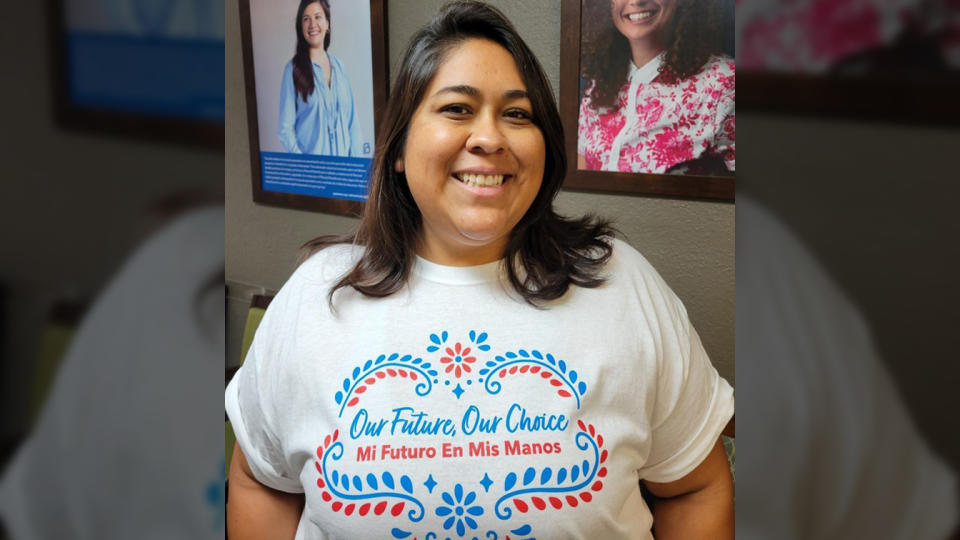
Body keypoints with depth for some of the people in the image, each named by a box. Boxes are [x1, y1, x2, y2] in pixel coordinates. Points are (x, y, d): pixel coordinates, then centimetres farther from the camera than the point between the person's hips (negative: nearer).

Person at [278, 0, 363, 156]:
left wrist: (357, 162, 1)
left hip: (343, 161, 4)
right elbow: (286, 129, -5)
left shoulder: (338, 66, 11)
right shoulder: (294, 68, -3)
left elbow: (352, 120, 11)